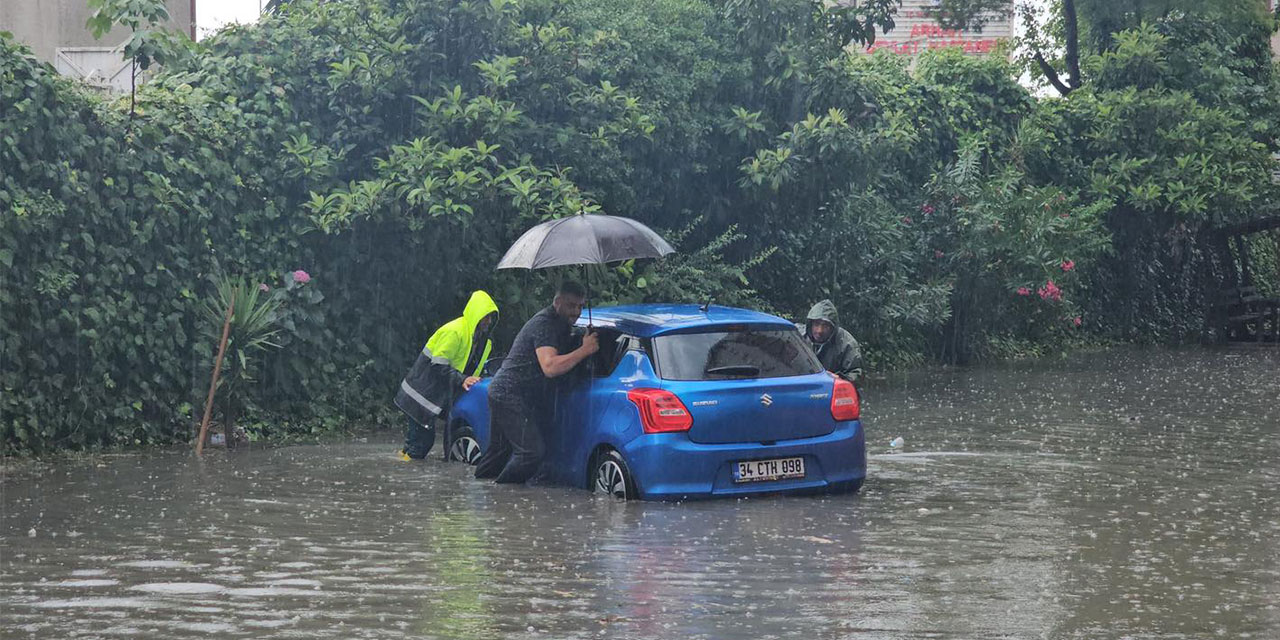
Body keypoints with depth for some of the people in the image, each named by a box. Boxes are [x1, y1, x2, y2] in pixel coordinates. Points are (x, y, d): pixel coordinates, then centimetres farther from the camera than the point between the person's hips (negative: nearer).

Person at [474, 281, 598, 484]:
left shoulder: (560, 325, 13)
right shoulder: (544, 323, -18)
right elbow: (550, 367, -30)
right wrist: (585, 350, -27)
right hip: (511, 396, -11)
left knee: (499, 450, 22)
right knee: (532, 451, -17)